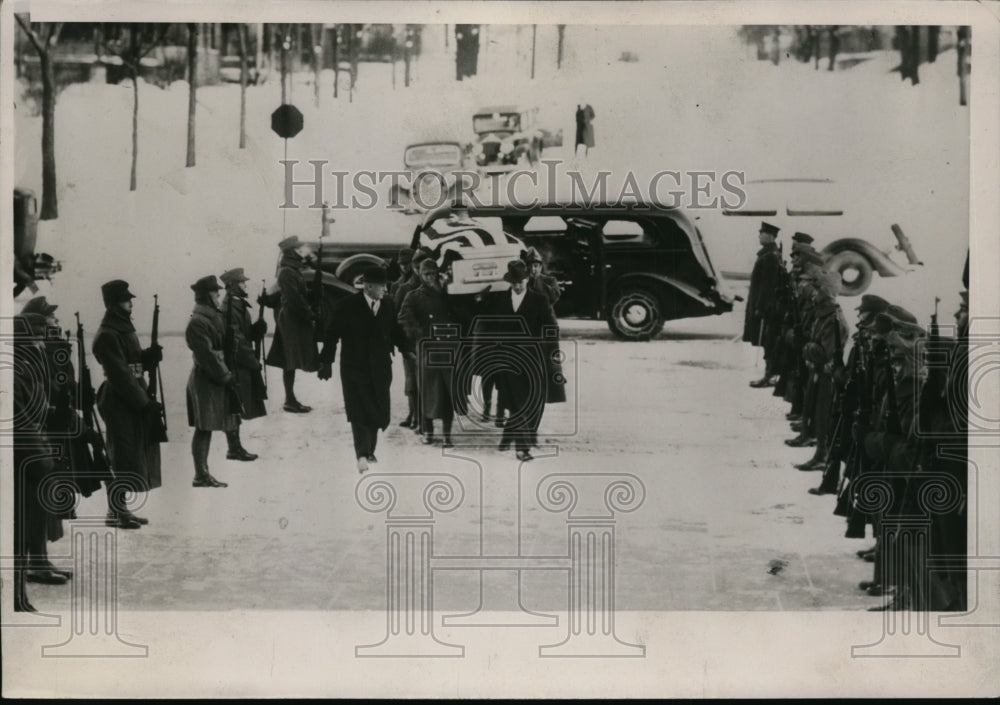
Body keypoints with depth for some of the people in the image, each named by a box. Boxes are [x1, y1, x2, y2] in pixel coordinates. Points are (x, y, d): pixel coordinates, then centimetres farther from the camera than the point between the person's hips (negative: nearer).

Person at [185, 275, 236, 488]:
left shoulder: (215, 317, 13)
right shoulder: (197, 322, -16)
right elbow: (207, 355, -19)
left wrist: (228, 373, 11)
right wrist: (226, 376, -15)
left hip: (217, 378, 9)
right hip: (205, 380, -9)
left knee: (206, 428, 12)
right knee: (204, 428, -4)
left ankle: (203, 473, 18)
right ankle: (201, 476, 0)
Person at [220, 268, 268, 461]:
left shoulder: (237, 303, 13)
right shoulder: (231, 307, -17)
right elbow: (236, 339, -20)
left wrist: (257, 328, -1)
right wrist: (253, 362, -16)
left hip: (242, 365, 10)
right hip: (237, 365, -10)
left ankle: (235, 447, 21)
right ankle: (234, 448, 3)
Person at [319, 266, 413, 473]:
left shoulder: (388, 305, 4)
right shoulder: (347, 306, -8)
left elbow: (396, 330, 14)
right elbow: (332, 334, -6)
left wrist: (406, 349, 0)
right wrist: (326, 361, -9)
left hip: (380, 367, 4)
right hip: (354, 368, -4)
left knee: (378, 411, 6)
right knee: (359, 412, -8)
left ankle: (369, 450, 23)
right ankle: (362, 454, -7)